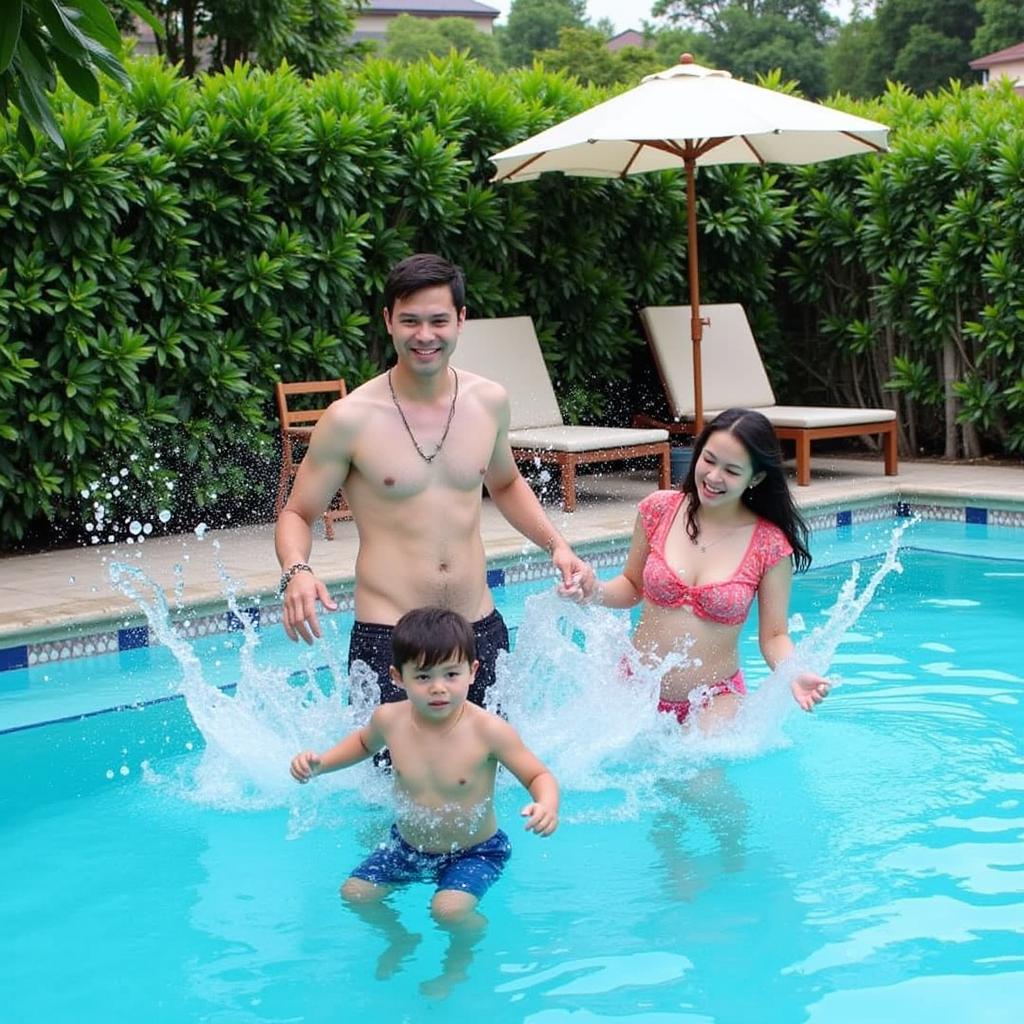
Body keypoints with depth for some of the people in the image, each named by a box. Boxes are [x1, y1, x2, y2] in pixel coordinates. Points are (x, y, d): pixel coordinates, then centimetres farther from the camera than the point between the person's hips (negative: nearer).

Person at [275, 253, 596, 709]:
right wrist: (296, 572, -20)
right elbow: (297, 513, 0)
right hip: (387, 637, -4)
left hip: (481, 631, 4)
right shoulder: (350, 419, -8)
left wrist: (555, 544, 10)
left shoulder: (489, 401, 5)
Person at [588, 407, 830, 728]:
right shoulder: (659, 509, -3)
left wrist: (794, 675, -24)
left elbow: (774, 636, -4)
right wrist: (593, 592, -12)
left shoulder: (770, 546, -9)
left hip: (714, 701, -2)